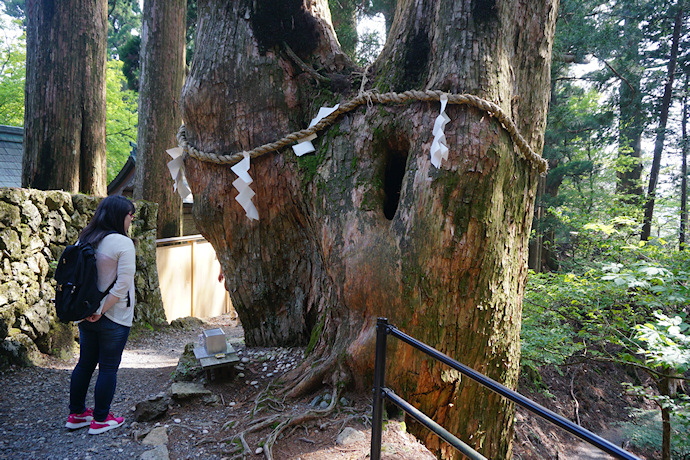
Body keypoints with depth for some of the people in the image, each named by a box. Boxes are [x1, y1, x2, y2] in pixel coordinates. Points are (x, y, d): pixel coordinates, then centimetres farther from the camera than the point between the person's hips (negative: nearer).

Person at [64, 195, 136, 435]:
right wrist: (102, 310, -15)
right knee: (108, 367, 6)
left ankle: (76, 414, 30)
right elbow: (123, 284, -23)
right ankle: (100, 419, 16)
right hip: (114, 317, -7)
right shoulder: (123, 243, -17)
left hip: (87, 314, 7)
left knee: (85, 363, 18)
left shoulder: (84, 240, 5)